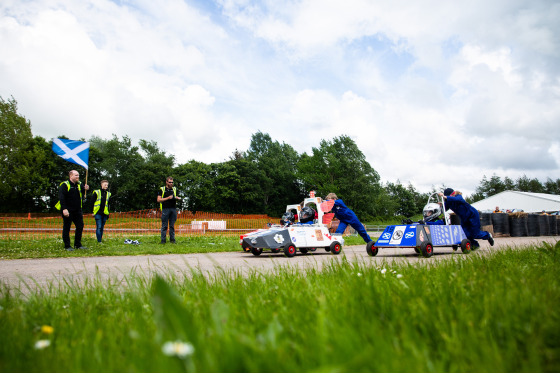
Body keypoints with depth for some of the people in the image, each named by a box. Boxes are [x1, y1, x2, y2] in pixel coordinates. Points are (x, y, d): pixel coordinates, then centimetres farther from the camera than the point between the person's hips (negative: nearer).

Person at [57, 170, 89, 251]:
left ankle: (78, 244, 18)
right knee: (66, 228, 3)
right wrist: (64, 209, -24)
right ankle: (67, 246, 10)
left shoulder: (79, 184, 12)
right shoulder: (64, 185, -8)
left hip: (77, 211, 6)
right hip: (68, 211, -6)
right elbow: (61, 198, -15)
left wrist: (85, 189, 0)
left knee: (80, 226, 7)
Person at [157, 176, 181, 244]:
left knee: (172, 225, 5)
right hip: (165, 209, -4)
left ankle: (172, 239, 9)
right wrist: (168, 198, -12)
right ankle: (163, 240, 1)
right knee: (164, 225, -2)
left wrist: (177, 198, 0)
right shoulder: (162, 189, 3)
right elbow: (158, 200, -3)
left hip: (173, 209, 4)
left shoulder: (174, 189, 16)